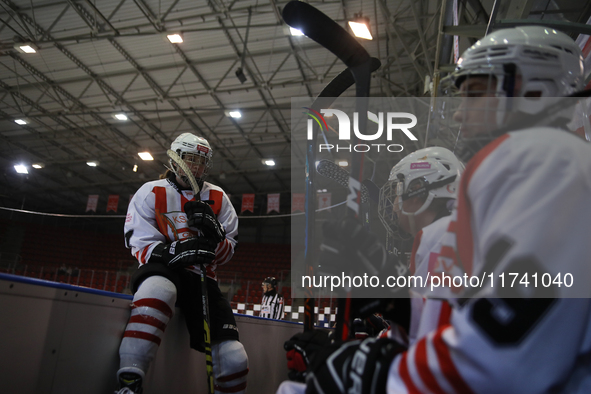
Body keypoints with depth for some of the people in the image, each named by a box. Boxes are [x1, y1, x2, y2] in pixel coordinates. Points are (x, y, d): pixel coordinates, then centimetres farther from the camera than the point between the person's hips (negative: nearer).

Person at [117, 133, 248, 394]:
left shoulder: (218, 198, 10)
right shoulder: (152, 193, 2)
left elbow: (226, 253, 7)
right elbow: (142, 247, -5)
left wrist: (215, 236, -16)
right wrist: (175, 251, -24)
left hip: (201, 277, 3)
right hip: (162, 269, -3)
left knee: (233, 360, -9)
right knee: (158, 290, -42)